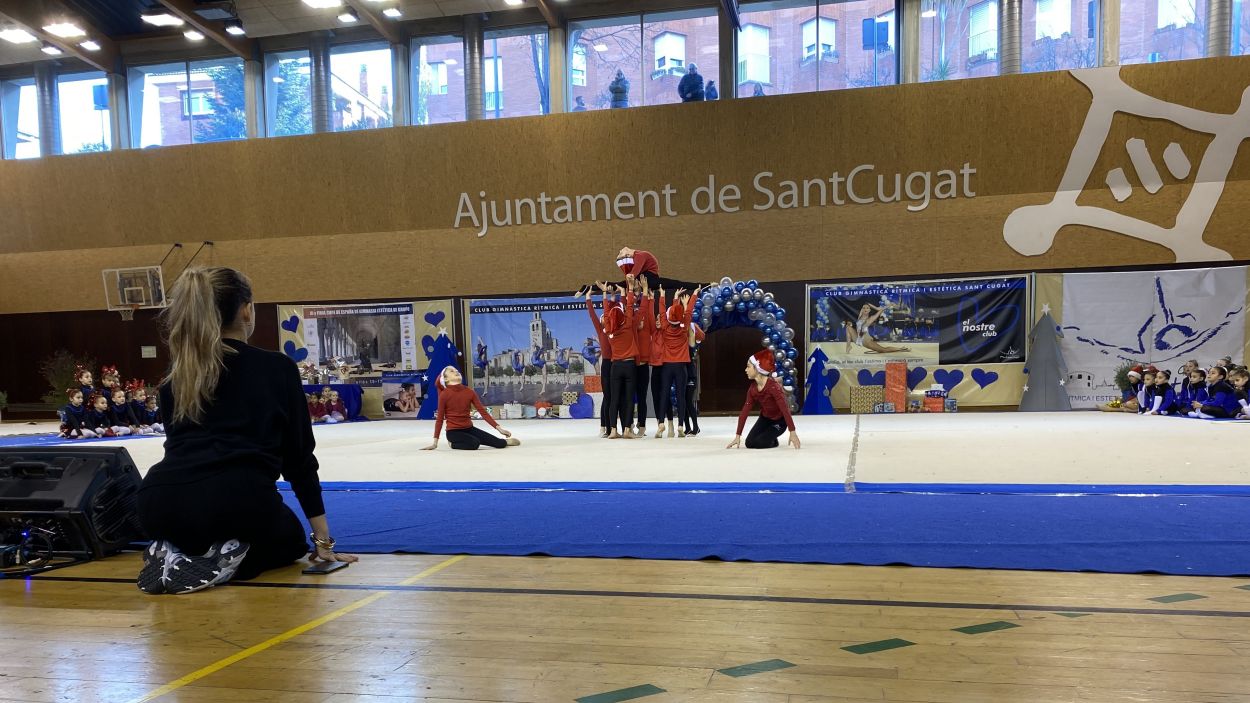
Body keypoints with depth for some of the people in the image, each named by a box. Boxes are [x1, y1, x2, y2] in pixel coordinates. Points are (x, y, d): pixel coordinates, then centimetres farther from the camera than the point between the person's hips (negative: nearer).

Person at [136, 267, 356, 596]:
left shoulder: (176, 374, 16)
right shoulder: (278, 368, 6)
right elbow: (299, 458, 8)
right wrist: (323, 541, 13)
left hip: (161, 504, 5)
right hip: (241, 499, -4)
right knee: (290, 540, 31)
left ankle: (176, 554, 9)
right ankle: (227, 560, 0)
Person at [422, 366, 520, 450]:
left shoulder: (470, 391, 0)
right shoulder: (444, 394, -12)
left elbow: (483, 411, 1)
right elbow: (439, 419, -7)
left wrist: (499, 428, -5)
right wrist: (435, 443, -6)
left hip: (469, 429, 4)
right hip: (453, 431, -4)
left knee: (500, 443, -7)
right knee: (474, 443, -32)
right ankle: (453, 443, -5)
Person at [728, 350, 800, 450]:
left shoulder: (773, 386, -31)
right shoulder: (752, 388, -10)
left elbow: (785, 409, -35)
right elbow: (745, 411, -9)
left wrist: (792, 432, -40)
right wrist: (738, 436, -10)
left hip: (779, 421, -6)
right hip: (765, 418, 6)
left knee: (758, 443, -19)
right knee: (749, 443, -5)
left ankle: (772, 440, 13)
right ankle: (769, 436, 23)